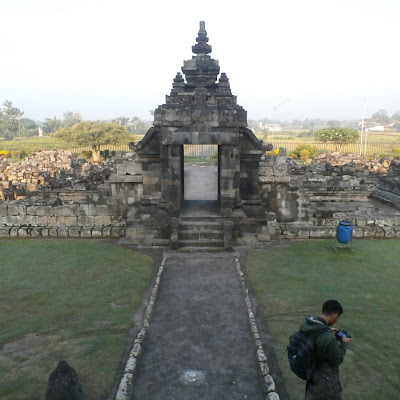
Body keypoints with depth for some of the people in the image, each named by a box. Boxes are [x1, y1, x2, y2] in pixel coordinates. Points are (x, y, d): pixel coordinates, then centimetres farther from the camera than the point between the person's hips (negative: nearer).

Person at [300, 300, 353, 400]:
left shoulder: (305, 324, -17)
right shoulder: (329, 339, -38)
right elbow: (337, 360, -19)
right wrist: (344, 343, -6)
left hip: (310, 372, 6)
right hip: (325, 380, -6)